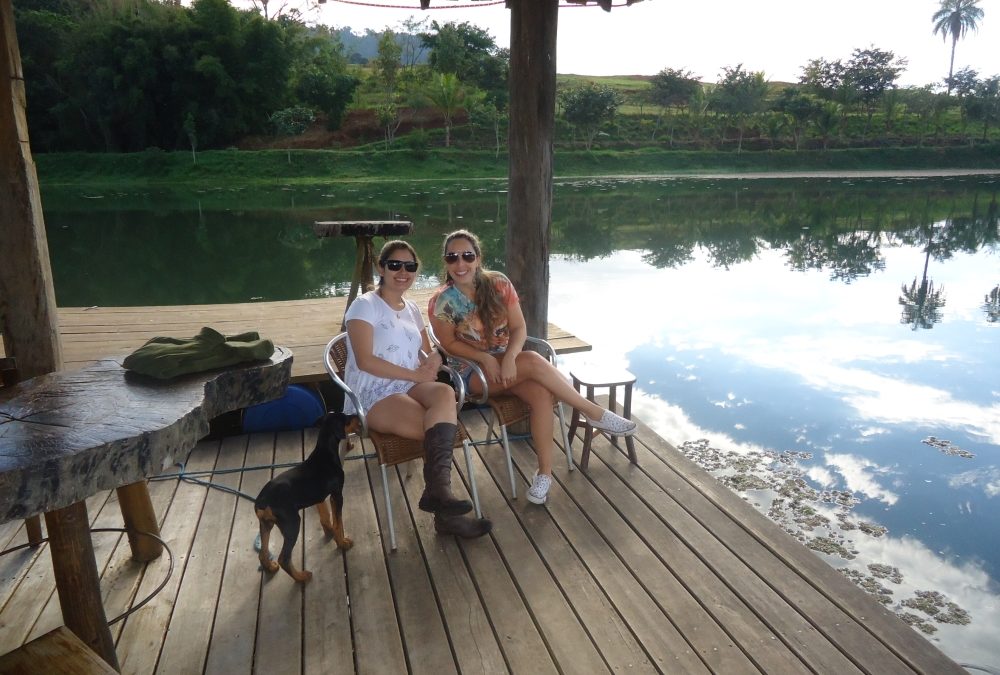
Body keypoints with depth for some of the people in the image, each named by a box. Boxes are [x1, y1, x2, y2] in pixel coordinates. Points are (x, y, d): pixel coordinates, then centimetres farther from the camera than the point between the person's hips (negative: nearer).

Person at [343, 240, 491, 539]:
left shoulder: (412, 309, 19)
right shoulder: (365, 306, -3)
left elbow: (430, 352, 21)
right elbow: (365, 361, -14)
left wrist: (434, 360, -6)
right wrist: (416, 375, -16)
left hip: (410, 389, 6)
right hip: (373, 397, -6)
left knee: (445, 393, -32)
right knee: (444, 429, -30)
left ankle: (438, 493, -34)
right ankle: (443, 502, -21)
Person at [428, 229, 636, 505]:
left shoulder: (498, 284, -5)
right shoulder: (441, 302, -13)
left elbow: (519, 328, -4)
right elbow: (450, 344, -6)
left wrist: (510, 357, -24)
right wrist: (486, 358, -20)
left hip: (509, 361, 3)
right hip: (472, 370, -3)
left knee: (542, 393, -29)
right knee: (534, 362, -30)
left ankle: (545, 472, -20)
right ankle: (595, 413, -16)